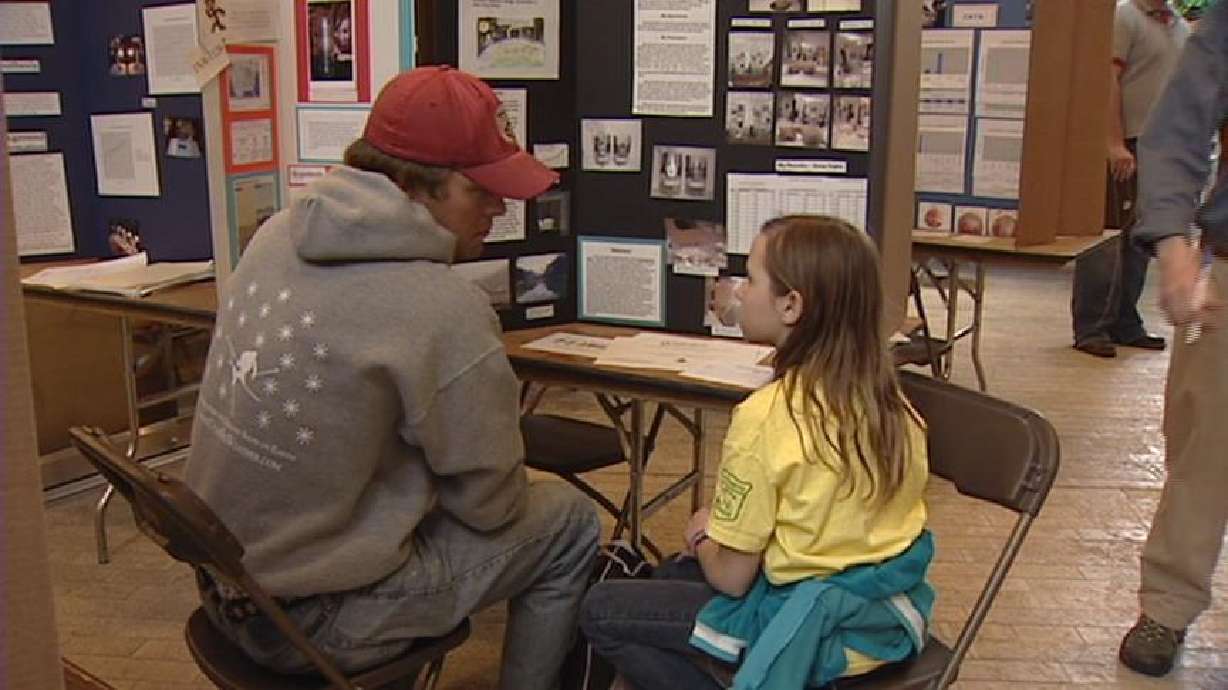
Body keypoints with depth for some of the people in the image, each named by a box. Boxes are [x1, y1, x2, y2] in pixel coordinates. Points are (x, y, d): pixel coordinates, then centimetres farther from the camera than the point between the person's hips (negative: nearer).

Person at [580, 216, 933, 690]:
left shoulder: (764, 417, -24)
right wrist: (724, 524, 10)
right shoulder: (884, 394, -4)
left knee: (600, 611, 5)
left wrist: (703, 539, 7)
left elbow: (730, 577, -15)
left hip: (812, 629, -8)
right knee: (674, 575, 27)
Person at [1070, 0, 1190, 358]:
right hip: (1123, 147, -7)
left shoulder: (1184, 29, 17)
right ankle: (1090, 329, -1)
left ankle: (1125, 325, 18)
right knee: (1105, 240, -5)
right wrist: (1116, 143, -19)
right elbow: (1109, 81, -13)